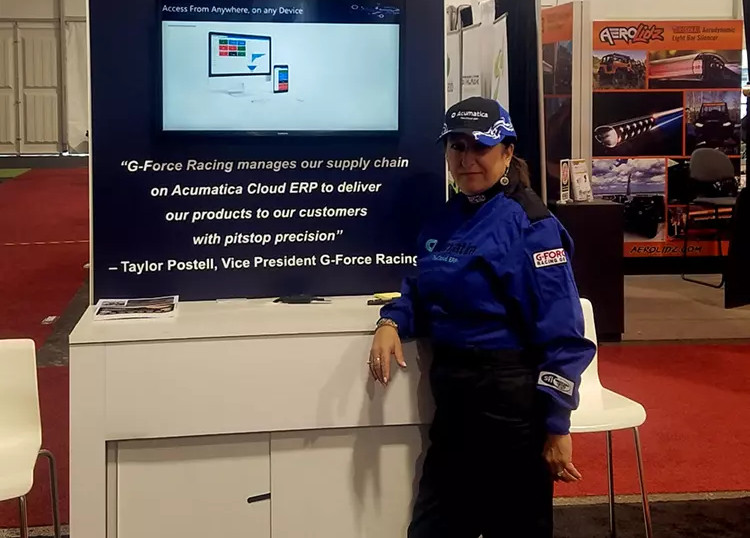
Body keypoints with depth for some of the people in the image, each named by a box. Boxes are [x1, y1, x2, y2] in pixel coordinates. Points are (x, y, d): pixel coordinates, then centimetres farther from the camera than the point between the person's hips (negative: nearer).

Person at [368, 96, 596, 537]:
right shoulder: (446, 219, 9)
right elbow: (426, 292, 19)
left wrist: (556, 426, -17)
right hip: (452, 395, 7)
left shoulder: (530, 225, -14)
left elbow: (561, 333, -17)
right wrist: (392, 322, -3)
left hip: (509, 402, -7)